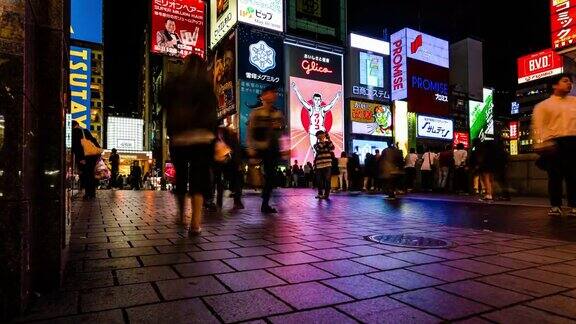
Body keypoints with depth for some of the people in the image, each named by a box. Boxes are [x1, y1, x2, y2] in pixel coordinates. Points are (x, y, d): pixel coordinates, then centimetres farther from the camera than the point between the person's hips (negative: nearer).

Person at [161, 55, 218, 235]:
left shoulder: (172, 83, 11)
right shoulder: (205, 83, 3)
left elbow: (165, 106, 13)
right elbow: (211, 110, -1)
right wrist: (212, 135, 4)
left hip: (178, 138, 3)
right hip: (201, 137, -3)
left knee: (181, 177, 15)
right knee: (199, 178, -5)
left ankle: (182, 216, 29)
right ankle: (196, 223, -14)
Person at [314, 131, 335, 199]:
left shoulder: (328, 143, 6)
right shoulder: (316, 145, 7)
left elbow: (332, 147, -15)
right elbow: (318, 148, -16)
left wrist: (328, 139, -19)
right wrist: (321, 140, -17)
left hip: (327, 165, -1)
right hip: (319, 166, 1)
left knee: (327, 180, -3)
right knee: (319, 181, 8)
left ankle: (326, 194, 2)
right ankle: (320, 194, 19)